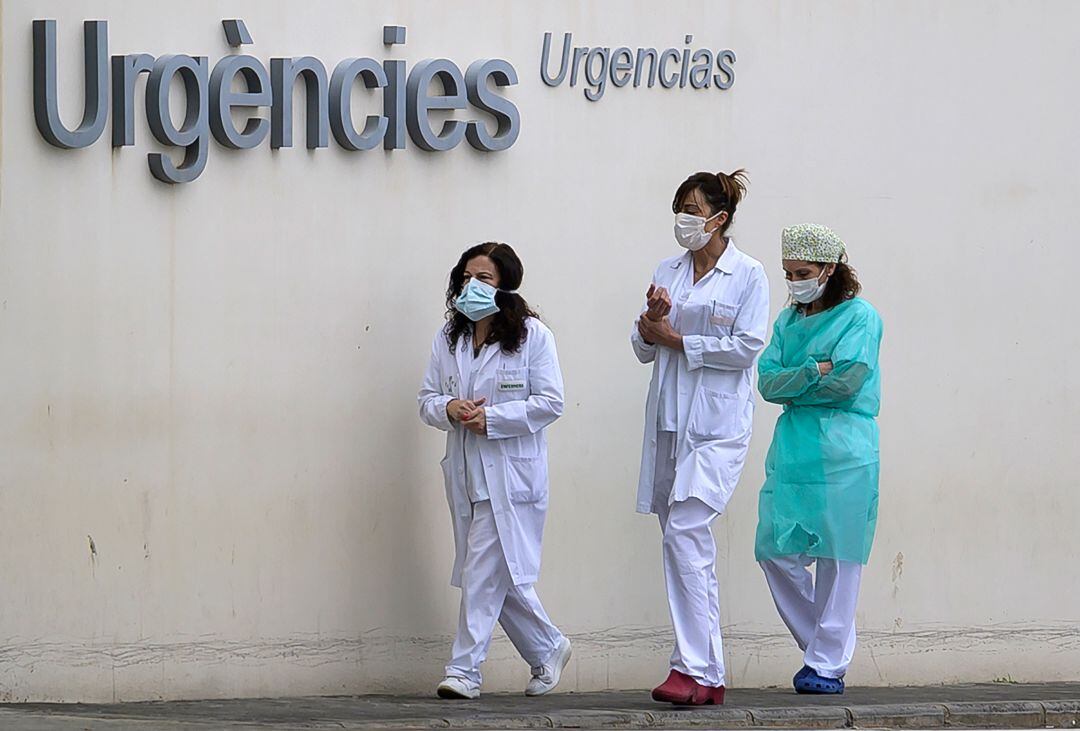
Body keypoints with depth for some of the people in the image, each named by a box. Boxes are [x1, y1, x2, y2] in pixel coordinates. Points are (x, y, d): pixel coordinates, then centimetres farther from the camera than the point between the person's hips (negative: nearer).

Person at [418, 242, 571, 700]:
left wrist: (491, 417, -16)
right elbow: (427, 399, 13)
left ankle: (464, 670, -8)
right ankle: (548, 650, 26)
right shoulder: (448, 338, 11)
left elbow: (550, 403, -8)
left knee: (485, 570, -11)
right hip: (466, 470, 6)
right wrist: (449, 409, -10)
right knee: (497, 575, 9)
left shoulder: (532, 336, -5)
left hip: (511, 470, -6)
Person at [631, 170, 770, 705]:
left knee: (684, 531, -19)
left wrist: (676, 340, -8)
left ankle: (692, 669, -20)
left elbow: (747, 346, -10)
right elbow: (644, 350, 14)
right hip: (669, 420, 7)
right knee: (692, 544, 6)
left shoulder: (748, 276, -2)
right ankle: (710, 676, 10)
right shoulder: (668, 272, 14)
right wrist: (650, 325, -8)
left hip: (717, 424, -6)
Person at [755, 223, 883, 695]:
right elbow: (768, 382, 6)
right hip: (791, 450, 6)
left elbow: (848, 379, -12)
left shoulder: (859, 316, -1)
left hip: (841, 454, -6)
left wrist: (791, 385, -2)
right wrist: (813, 371, -10)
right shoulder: (789, 320, 17)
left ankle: (828, 664, 1)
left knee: (836, 558, -4)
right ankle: (820, 648, 15)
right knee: (776, 553, 0)